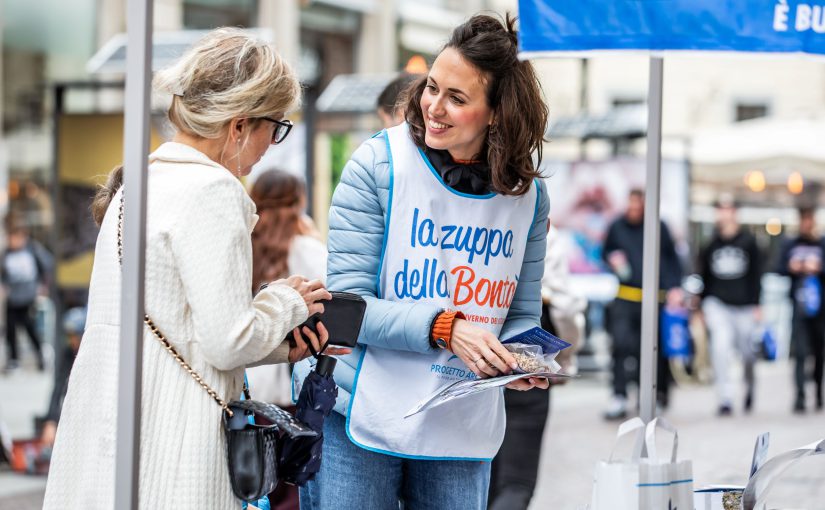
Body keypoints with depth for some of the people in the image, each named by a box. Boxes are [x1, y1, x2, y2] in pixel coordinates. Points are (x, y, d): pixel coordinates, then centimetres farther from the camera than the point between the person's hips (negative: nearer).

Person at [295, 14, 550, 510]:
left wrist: (522, 362, -14)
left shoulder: (528, 196, 2)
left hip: (463, 430, 3)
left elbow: (522, 316, 9)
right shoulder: (379, 165, -9)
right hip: (360, 418, -3)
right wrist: (444, 329, -26)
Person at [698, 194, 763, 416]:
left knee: (747, 351, 8)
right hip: (717, 304, 0)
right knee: (720, 347, -16)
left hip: (744, 306, 0)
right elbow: (704, 275, 11)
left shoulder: (748, 241, 2)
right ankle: (725, 399, -11)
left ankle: (749, 387, 38)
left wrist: (756, 305, -2)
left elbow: (756, 274, 3)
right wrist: (703, 305, 9)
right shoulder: (710, 243, 5)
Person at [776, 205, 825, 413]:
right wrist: (791, 268, -10)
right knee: (800, 352, -10)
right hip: (799, 307, 0)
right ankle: (800, 396, -14)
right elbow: (780, 269, 9)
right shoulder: (790, 245, 9)